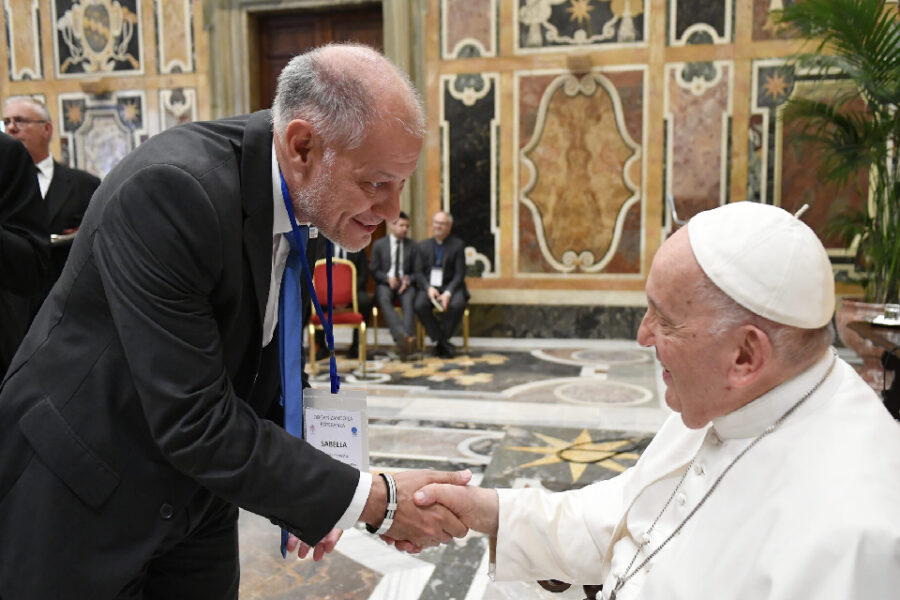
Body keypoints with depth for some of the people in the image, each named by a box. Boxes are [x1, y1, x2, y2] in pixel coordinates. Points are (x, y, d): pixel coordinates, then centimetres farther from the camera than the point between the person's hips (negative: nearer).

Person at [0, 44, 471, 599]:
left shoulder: (299, 196, -6)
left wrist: (304, 491, -1)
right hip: (79, 500, -6)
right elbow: (193, 421, -29)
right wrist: (373, 501, -26)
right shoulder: (170, 189, -29)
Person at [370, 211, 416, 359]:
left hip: (405, 283, 1)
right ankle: (401, 335, -54)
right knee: (384, 300, -36)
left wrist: (408, 280, -9)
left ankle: (407, 338, -51)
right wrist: (388, 278, -12)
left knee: (408, 300, -35)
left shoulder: (412, 245, 15)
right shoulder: (378, 244, 11)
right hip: (385, 283, -1)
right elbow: (374, 271, 7)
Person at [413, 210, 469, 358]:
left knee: (458, 305, -33)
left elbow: (460, 274, -2)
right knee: (420, 305, -30)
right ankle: (443, 344, -19)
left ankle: (440, 342, -13)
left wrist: (448, 293, -18)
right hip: (429, 286, 1)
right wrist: (429, 288, -15)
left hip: (450, 286, -1)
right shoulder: (422, 246, 11)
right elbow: (418, 272, 5)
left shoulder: (458, 245, 4)